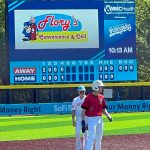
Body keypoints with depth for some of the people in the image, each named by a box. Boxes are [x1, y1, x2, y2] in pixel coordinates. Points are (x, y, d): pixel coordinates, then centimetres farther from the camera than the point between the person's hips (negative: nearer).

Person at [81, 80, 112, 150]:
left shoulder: (101, 97, 9)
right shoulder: (88, 97, -11)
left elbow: (103, 109, 16)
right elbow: (83, 110, -11)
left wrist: (108, 116, -2)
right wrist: (83, 122, -16)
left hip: (100, 119, 7)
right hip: (91, 119, -7)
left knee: (98, 138, 14)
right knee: (91, 138, -13)